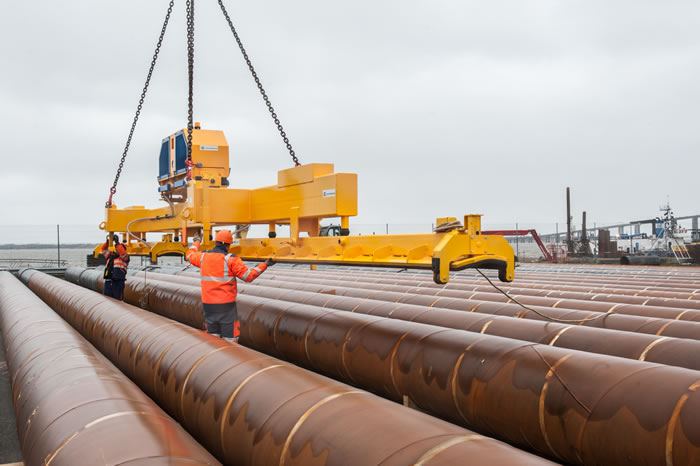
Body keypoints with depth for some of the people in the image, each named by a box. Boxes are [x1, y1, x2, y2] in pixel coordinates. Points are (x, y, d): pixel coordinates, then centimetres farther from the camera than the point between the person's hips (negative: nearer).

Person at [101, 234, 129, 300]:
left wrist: (117, 242, -15)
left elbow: (122, 252, -16)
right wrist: (108, 241, 11)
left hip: (118, 282, -6)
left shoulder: (125, 258, 4)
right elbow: (104, 249, 25)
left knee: (118, 301, -5)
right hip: (108, 282, 6)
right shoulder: (111, 256, 22)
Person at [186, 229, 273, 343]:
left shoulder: (203, 257, 4)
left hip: (208, 304, 5)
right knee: (230, 338, 3)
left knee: (212, 337, 15)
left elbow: (190, 256, 27)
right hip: (226, 305, -5)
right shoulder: (231, 259, -11)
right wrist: (265, 265, -1)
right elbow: (248, 276, -10)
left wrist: (196, 243, 44)